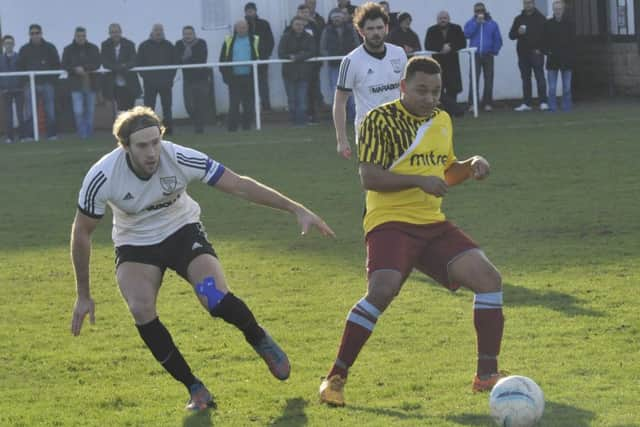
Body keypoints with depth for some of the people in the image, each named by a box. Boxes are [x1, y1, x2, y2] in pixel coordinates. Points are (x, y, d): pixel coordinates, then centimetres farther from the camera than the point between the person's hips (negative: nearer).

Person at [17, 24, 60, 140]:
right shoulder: (24, 49, 8)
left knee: (50, 112, 0)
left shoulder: (50, 48, 7)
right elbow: (20, 67, 8)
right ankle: (29, 135, -1)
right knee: (29, 113, -4)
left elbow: (57, 65, 7)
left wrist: (53, 79, -5)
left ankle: (52, 134, 5)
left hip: (47, 83, 0)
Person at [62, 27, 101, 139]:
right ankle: (82, 134, -3)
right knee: (78, 111, -12)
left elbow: (97, 64, -2)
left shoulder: (93, 48, 7)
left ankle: (89, 133, 19)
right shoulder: (68, 50, 5)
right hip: (76, 85, -2)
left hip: (91, 84, 2)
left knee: (90, 111, 8)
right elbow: (64, 65, 0)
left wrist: (84, 68, -17)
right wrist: (75, 70, -17)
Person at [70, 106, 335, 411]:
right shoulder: (101, 178, -25)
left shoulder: (180, 159, -26)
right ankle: (195, 390, -10)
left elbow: (238, 185, -19)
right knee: (141, 311, -27)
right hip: (134, 246, 1)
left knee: (216, 300, -25)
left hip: (182, 233, -1)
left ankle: (261, 342, 11)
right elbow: (81, 234, -11)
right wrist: (83, 296, -5)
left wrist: (297, 210, -22)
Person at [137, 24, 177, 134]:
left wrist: (170, 77, -1)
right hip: (149, 83, -1)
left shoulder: (169, 46, 8)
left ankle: (168, 128, 9)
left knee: (167, 107, 4)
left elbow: (174, 63, 10)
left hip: (165, 83, 1)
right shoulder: (144, 46, 4)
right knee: (149, 107, -2)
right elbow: (139, 63, 5)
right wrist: (145, 76, -5)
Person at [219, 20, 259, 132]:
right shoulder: (229, 41, 9)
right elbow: (223, 59, 8)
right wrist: (225, 74, -1)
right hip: (234, 78, 0)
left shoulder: (254, 41, 6)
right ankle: (232, 126, 0)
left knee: (248, 104, 5)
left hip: (249, 77, 0)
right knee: (234, 104, -3)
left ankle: (247, 125, 13)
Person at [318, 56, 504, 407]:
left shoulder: (442, 120, 15)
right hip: (390, 221, -7)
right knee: (382, 290, -28)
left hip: (433, 223, 7)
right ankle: (335, 378, -14)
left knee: (488, 277, -8)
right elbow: (368, 177, -16)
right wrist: (419, 181, -24)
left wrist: (471, 165, 6)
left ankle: (487, 374, 2)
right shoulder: (380, 120, -7)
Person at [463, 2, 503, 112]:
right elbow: (467, 34, -12)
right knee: (474, 79, -8)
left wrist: (495, 51, -4)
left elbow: (498, 39, 6)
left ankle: (487, 103, 9)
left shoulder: (492, 24, 5)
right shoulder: (471, 23, 5)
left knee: (488, 80, 3)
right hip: (475, 55, -1)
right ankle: (472, 103, -10)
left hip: (488, 55, 1)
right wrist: (477, 22, -12)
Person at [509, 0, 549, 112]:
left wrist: (540, 49, -11)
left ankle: (543, 102, -10)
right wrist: (518, 32, -10)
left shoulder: (540, 18, 2)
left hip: (536, 53, -4)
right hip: (523, 53, 4)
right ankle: (526, 103, 7)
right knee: (525, 79, 5)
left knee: (539, 77, -8)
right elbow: (511, 35, 12)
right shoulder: (518, 19, 13)